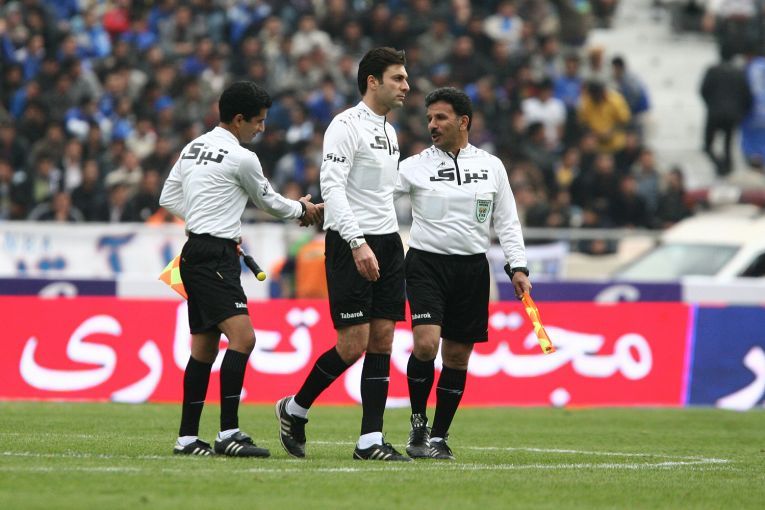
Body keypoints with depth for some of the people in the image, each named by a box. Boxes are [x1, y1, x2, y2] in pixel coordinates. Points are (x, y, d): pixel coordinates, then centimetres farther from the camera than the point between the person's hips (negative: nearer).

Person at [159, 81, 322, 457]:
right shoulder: (241, 158, -10)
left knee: (204, 346, 12)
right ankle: (228, 433, -26)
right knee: (242, 337, -18)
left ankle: (187, 437, 12)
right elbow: (268, 201, 5)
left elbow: (168, 198, 20)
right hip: (214, 257, -10)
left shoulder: (193, 148, 14)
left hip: (195, 254, 10)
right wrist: (302, 209, 24)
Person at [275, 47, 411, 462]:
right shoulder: (346, 125, -10)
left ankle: (370, 441, 1)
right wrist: (357, 242, -26)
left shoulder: (388, 131, 17)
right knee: (353, 345, -10)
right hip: (350, 242, -8)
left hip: (387, 242, 8)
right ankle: (294, 409, 10)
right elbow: (332, 186, -18)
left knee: (382, 340, 1)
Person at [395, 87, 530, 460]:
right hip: (426, 263, -3)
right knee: (426, 344, -19)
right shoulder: (416, 166, -1)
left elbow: (506, 220, 11)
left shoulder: (491, 166, 7)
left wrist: (518, 267, 2)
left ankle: (438, 438, 16)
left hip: (472, 268, 3)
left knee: (457, 356, 5)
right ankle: (418, 422, 3)